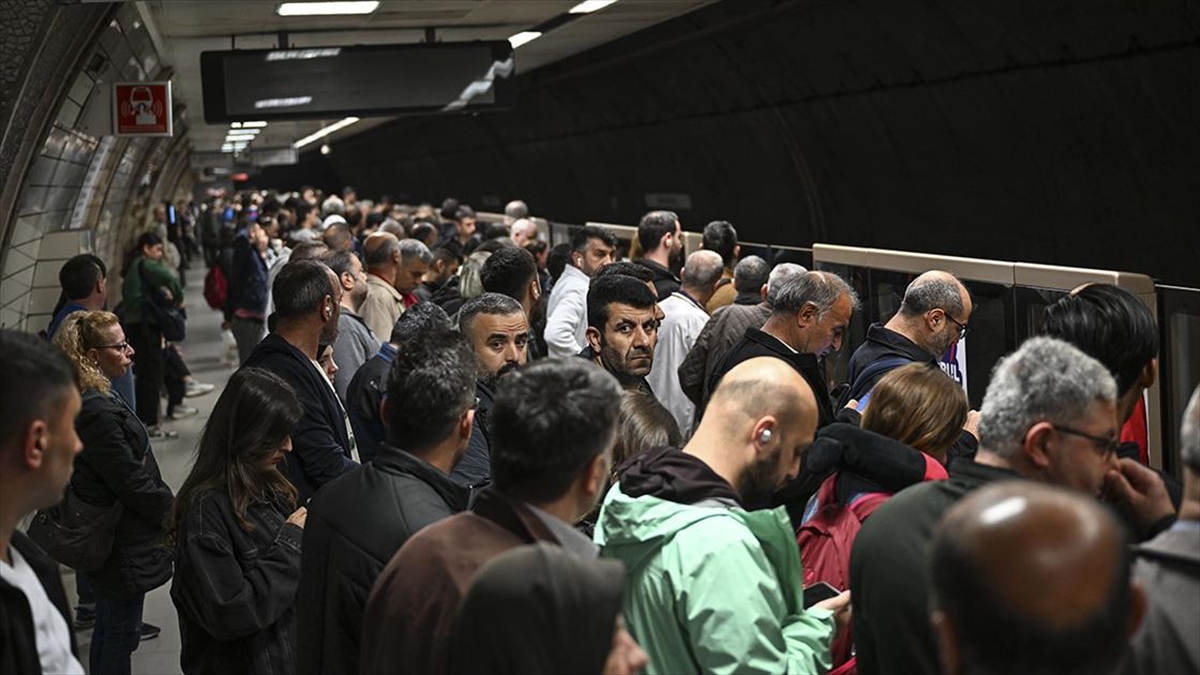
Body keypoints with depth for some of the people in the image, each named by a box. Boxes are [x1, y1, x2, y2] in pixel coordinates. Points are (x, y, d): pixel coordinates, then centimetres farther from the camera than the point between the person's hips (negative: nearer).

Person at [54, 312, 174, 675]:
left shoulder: (97, 399, 6)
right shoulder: (97, 411, -25)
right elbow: (133, 483, -23)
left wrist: (169, 506, 12)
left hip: (106, 540, 10)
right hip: (124, 548, -10)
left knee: (109, 629, 21)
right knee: (121, 634, 4)